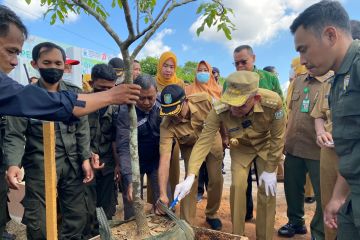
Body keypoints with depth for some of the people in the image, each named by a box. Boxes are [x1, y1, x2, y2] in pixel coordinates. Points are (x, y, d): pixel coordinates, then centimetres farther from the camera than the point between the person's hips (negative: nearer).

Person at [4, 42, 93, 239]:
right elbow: (14, 135, -7)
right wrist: (13, 164, -23)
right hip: (40, 165, -3)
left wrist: (85, 158, 0)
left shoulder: (74, 93, 5)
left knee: (76, 216, 14)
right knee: (38, 223, 9)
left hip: (71, 163, 3)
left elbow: (82, 129, 6)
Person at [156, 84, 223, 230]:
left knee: (216, 179, 2)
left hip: (212, 140, 1)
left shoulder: (204, 100, -34)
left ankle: (211, 214, 29)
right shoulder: (167, 126, -35)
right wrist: (163, 194, -45)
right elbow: (164, 159, -40)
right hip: (190, 146, -1)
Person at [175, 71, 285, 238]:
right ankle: (236, 235, 13)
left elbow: (278, 137, -21)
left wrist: (270, 170, -16)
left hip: (266, 145, 0)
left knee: (267, 188, -6)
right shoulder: (220, 109, -36)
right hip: (240, 147, 0)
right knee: (237, 186, -9)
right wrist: (190, 177, -42)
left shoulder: (273, 102, -37)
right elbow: (204, 141, -34)